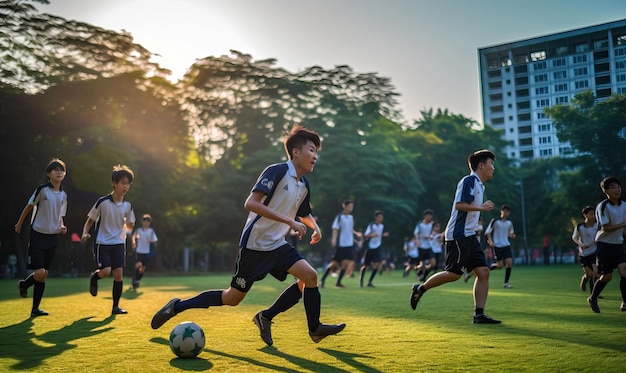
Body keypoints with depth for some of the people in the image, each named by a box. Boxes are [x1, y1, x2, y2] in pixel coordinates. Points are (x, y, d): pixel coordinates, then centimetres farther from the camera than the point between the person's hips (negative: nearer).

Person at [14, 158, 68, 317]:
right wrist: (19, 224, 10)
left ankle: (35, 309, 16)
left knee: (44, 275, 7)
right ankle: (24, 284, 22)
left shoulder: (64, 195, 7)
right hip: (38, 235, -5)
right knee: (39, 273, -13)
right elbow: (29, 207, 1)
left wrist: (61, 227, -2)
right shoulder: (42, 189, -11)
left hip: (52, 237, 5)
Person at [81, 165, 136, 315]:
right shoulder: (102, 202, -10)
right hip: (102, 242, -4)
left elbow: (129, 226, 14)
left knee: (119, 273, -4)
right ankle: (94, 277, 21)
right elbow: (90, 220, -1)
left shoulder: (127, 205, 3)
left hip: (119, 243, 4)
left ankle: (115, 307, 8)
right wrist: (85, 233, -17)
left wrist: (129, 224, -8)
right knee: (106, 271, -17)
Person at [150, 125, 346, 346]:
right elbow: (250, 203, -26)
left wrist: (315, 227, 6)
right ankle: (178, 306, 17)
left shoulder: (304, 187, 8)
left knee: (310, 276, -11)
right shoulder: (277, 171, -16)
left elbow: (305, 214, 28)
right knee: (233, 298, 1)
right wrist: (289, 221, -28)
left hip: (277, 245, 7)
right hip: (255, 245, -7)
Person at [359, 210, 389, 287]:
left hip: (377, 248, 4)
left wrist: (384, 235, 4)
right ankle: (361, 279, 28)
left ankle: (370, 282, 0)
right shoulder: (371, 225, -13)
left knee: (377, 265, -10)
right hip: (370, 247, -4)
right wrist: (371, 235, -36)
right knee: (366, 265, 5)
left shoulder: (382, 226, 5)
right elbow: (365, 235, -19)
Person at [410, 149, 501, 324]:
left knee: (483, 272, 0)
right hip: (458, 236, -9)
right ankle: (420, 288, 10)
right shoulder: (469, 180, -9)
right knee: (454, 273, -8)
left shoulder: (479, 185, 20)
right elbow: (459, 205, -19)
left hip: (469, 236, 9)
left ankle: (479, 314, 0)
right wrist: (481, 207, -15)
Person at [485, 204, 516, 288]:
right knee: (500, 265, -8)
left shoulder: (510, 223, 8)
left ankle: (506, 283, 0)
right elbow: (487, 232, -3)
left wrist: (512, 235, -2)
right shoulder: (495, 221, -6)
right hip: (497, 246, -4)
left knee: (509, 263, -10)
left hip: (506, 245, 4)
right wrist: (490, 241, -16)